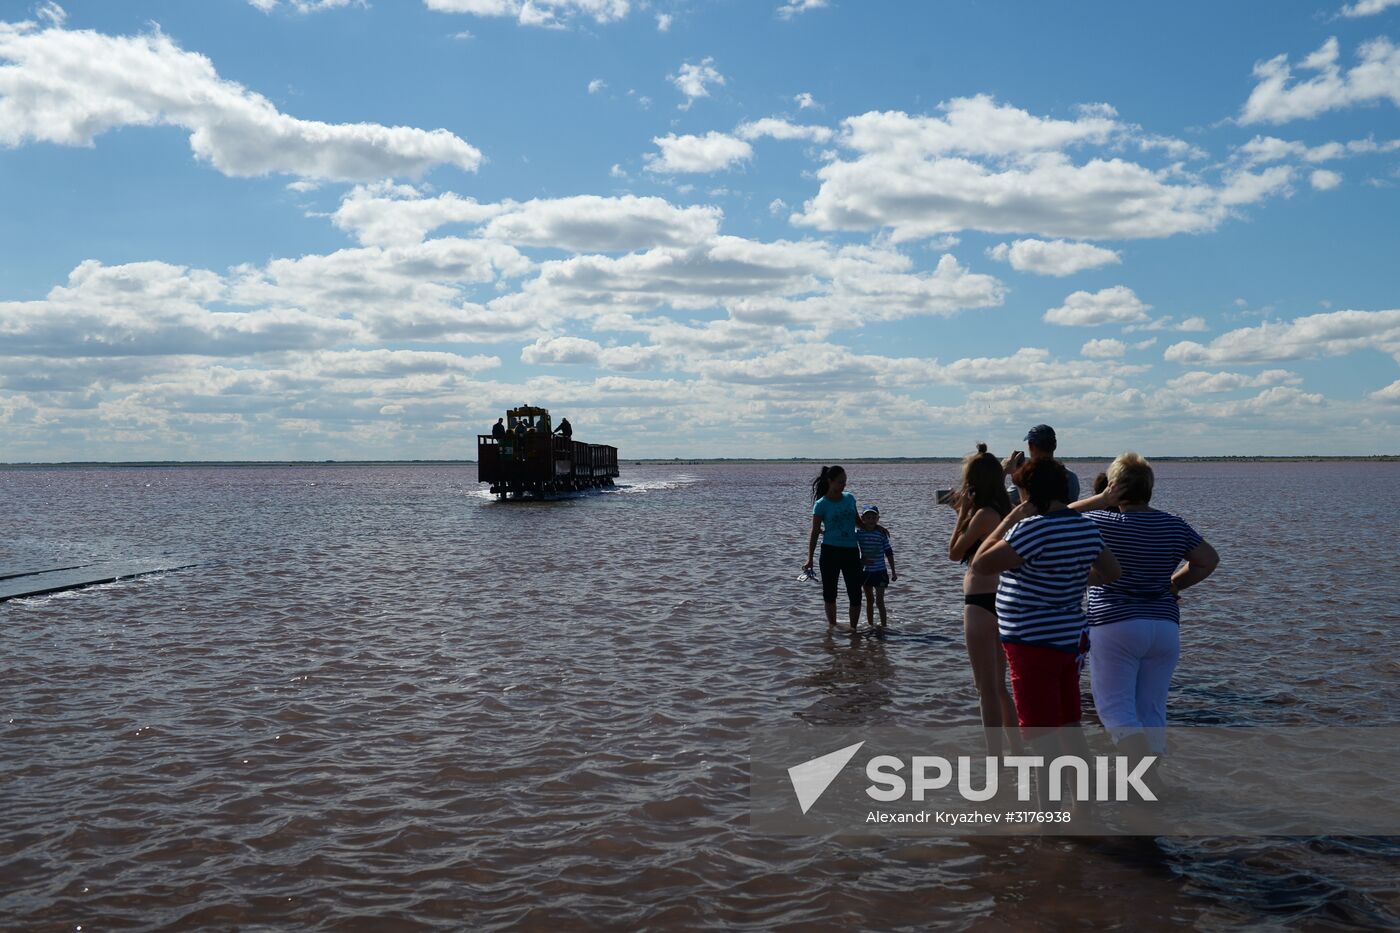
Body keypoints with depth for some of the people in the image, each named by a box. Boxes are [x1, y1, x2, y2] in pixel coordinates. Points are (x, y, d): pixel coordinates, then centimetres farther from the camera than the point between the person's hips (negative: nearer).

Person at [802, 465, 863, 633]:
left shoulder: (850, 498, 4)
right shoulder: (821, 505, -7)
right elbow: (815, 532, -5)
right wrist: (810, 559, -9)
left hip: (851, 551, 3)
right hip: (830, 551, -3)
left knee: (855, 594, -2)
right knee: (829, 592, 8)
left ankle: (853, 628, 9)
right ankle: (831, 624, 25)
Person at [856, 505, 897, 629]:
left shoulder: (882, 533, -6)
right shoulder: (858, 533, -4)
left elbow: (889, 553, 1)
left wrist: (893, 571, 2)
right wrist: (861, 560, -13)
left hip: (880, 571, -2)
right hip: (865, 571, 2)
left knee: (879, 601, -7)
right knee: (869, 601, 13)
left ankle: (884, 625, -1)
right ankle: (870, 625, 22)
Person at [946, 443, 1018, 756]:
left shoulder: (984, 514, -15)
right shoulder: (1001, 511, 10)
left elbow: (954, 553, -7)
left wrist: (962, 513, -2)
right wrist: (964, 512, 25)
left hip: (981, 604, -9)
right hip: (999, 601, 9)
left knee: (988, 689, -3)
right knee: (998, 686, 20)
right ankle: (1017, 752, 27)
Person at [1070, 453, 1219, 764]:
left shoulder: (1103, 524, -10)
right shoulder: (1175, 526, 4)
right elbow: (1209, 560, 13)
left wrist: (1099, 501, 1)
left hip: (1114, 625, -5)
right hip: (1165, 627, 5)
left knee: (1114, 707, -2)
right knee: (1152, 712, 12)